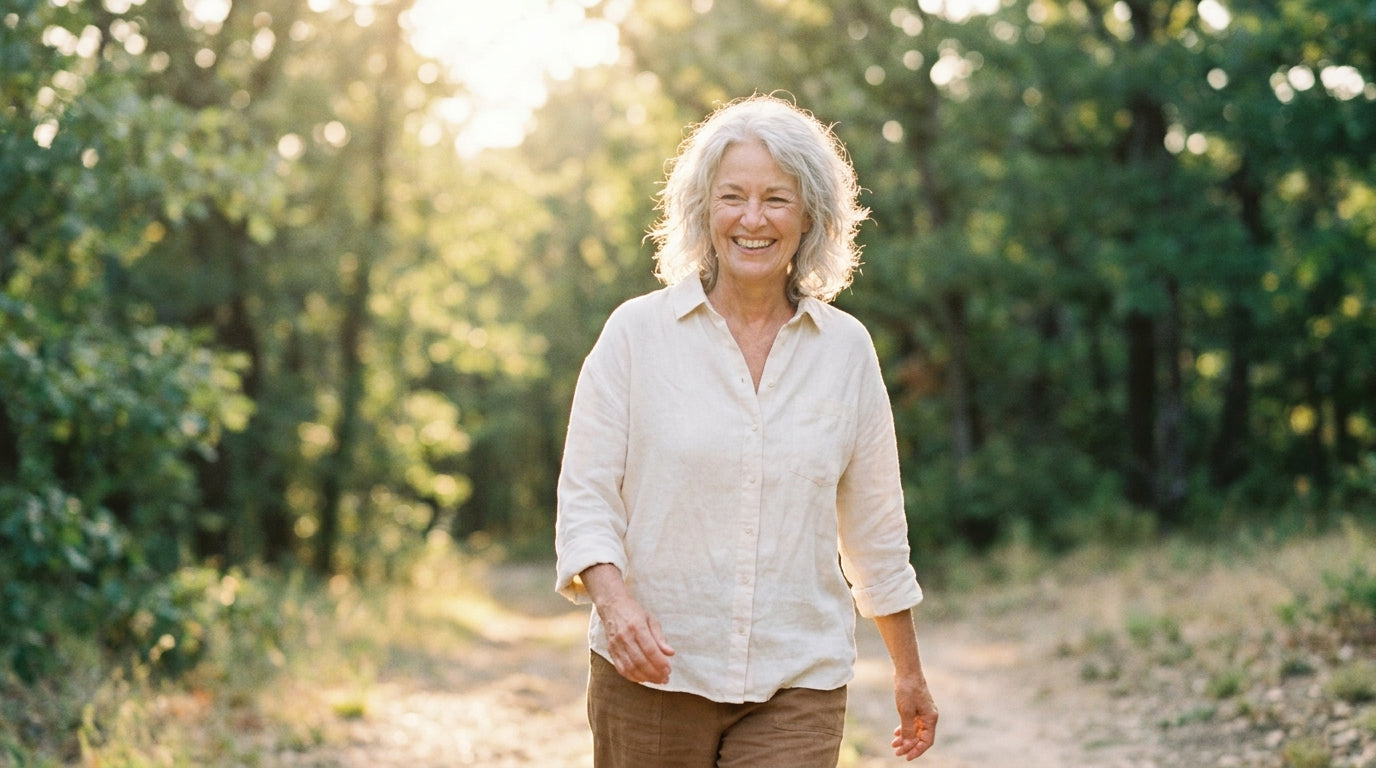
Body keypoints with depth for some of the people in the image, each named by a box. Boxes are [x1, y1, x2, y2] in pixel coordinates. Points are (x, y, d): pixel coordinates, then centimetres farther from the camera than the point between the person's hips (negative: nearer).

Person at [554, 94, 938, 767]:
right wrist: (614, 600, -21)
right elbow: (585, 497, -3)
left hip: (798, 686, 1)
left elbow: (875, 523, 13)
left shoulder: (846, 349, 5)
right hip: (649, 675, -1)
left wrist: (909, 672, 19)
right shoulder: (637, 332, -1)